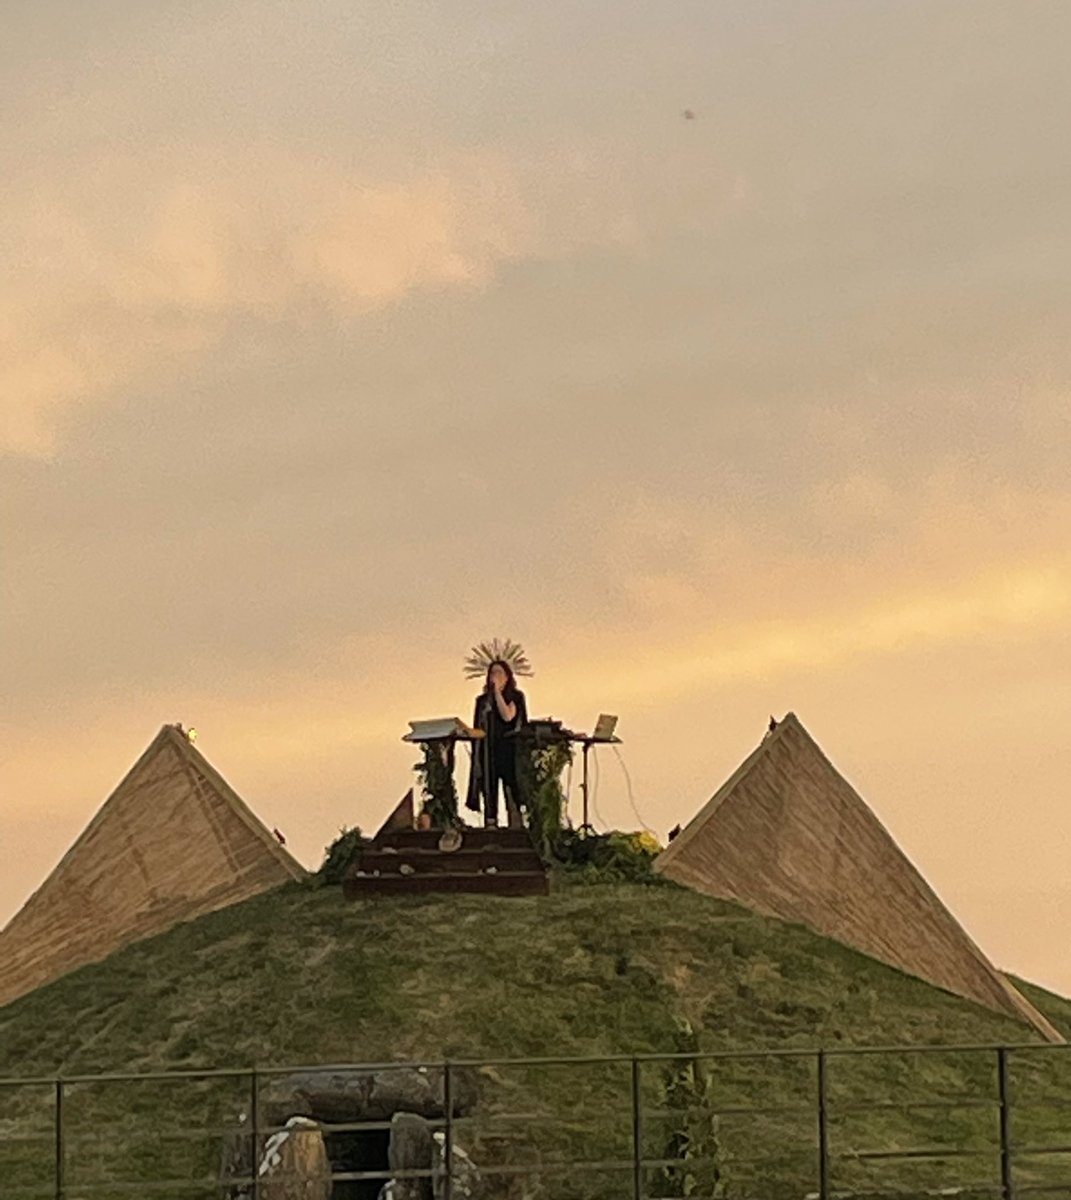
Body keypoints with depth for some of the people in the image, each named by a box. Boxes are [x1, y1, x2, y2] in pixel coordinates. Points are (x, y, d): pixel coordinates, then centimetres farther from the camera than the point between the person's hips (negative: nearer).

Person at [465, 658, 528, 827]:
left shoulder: (515, 697, 4)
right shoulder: (483, 700, 16)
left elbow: (507, 716, -14)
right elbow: (477, 728, 18)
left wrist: (497, 691, -9)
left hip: (509, 751, -4)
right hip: (488, 753, 4)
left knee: (512, 792, -9)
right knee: (489, 792, -1)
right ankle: (490, 825, -2)